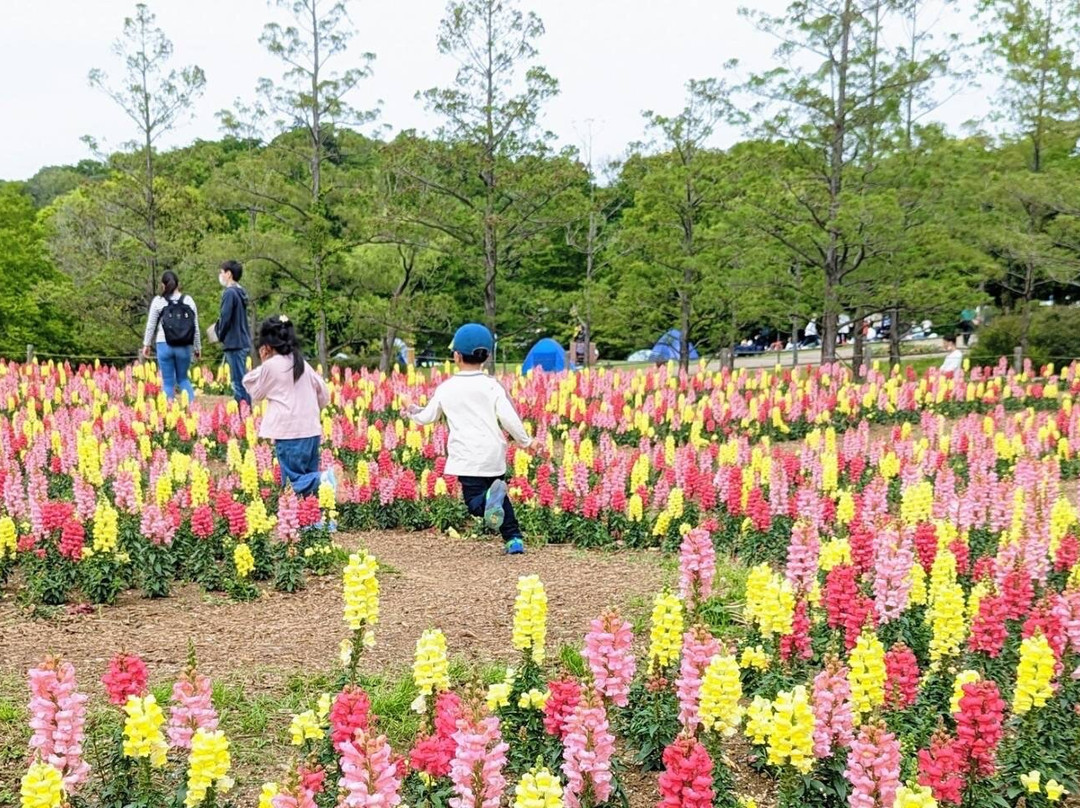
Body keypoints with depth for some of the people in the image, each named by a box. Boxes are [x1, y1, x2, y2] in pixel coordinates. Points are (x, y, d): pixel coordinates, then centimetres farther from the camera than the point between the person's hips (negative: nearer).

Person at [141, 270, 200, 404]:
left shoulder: (158, 301, -1)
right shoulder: (189, 301, 3)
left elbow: (151, 325, 4)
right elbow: (195, 327, 5)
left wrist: (146, 344, 16)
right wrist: (197, 347, 14)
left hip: (164, 345, -2)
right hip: (184, 347, 2)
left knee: (168, 381, 5)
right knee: (183, 379, 15)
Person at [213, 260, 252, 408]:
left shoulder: (229, 293, -13)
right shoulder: (241, 293, 14)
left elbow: (225, 318, -16)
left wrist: (220, 335, 1)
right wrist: (218, 327, 15)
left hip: (234, 343, -9)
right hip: (244, 343, 9)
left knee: (238, 383, -7)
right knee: (243, 382, 13)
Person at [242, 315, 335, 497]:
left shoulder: (271, 365, -5)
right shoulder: (302, 363, 12)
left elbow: (256, 393, 10)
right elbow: (324, 395, 15)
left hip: (289, 432, -6)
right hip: (311, 429, 6)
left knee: (293, 482, -8)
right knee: (308, 477, 14)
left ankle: (322, 481, -30)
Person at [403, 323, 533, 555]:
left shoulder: (446, 388, 2)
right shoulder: (492, 386, -2)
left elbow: (427, 417, 14)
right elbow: (508, 417, -8)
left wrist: (412, 411, 37)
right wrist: (524, 440, 9)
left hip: (467, 457, -2)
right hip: (494, 455, 2)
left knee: (475, 501, -2)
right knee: (500, 500, 22)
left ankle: (489, 499, -36)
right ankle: (514, 539, 12)